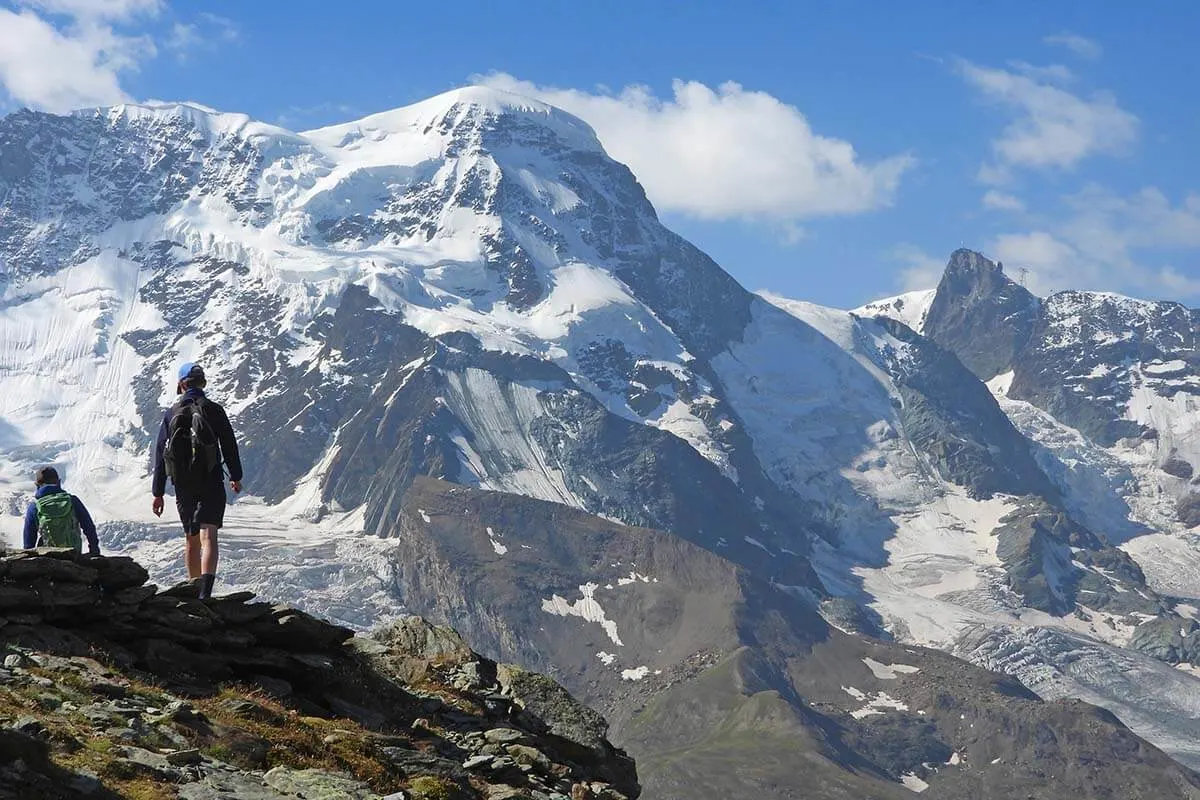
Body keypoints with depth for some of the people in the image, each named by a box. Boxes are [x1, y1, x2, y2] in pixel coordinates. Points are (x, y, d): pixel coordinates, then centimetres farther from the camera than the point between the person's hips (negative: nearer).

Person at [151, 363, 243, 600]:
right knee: (208, 536, -12)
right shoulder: (213, 410, -4)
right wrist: (235, 477, 16)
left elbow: (160, 456, 5)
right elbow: (229, 446, 0)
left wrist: (158, 494, 10)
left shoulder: (171, 414, 3)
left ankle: (195, 588, 26)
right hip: (211, 483, -3)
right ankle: (206, 590, -29)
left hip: (183, 486, 3)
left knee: (191, 539, 17)